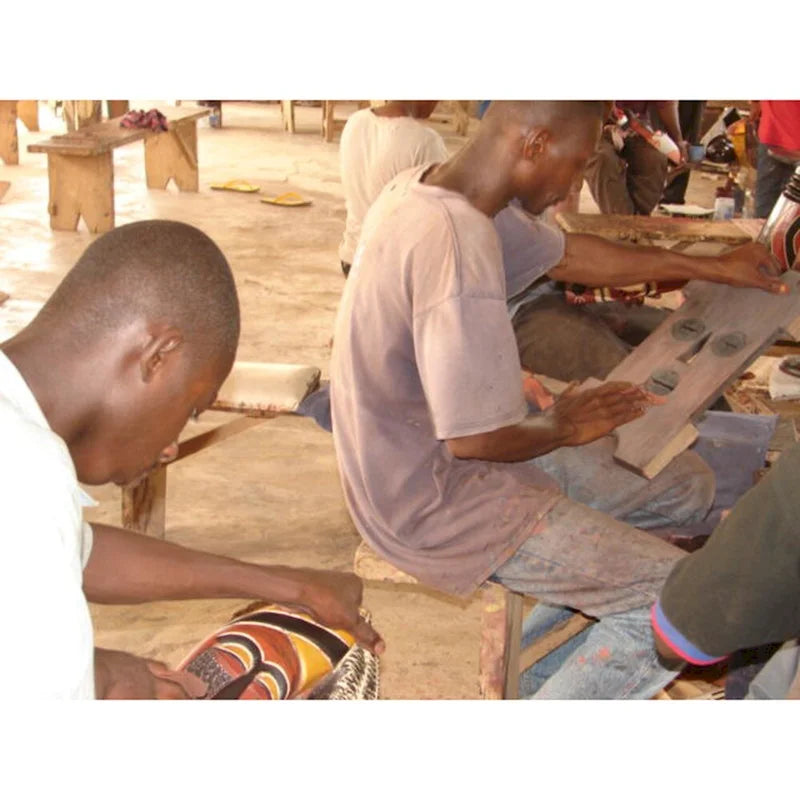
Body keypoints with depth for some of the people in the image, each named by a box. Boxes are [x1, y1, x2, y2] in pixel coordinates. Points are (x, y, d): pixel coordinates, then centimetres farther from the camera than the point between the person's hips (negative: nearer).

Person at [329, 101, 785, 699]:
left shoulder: (435, 187, 0)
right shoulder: (455, 244, -32)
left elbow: (566, 254, 16)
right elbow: (475, 441, -29)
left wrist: (714, 267, 23)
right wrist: (564, 427, -7)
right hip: (436, 499, -10)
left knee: (690, 484, 14)